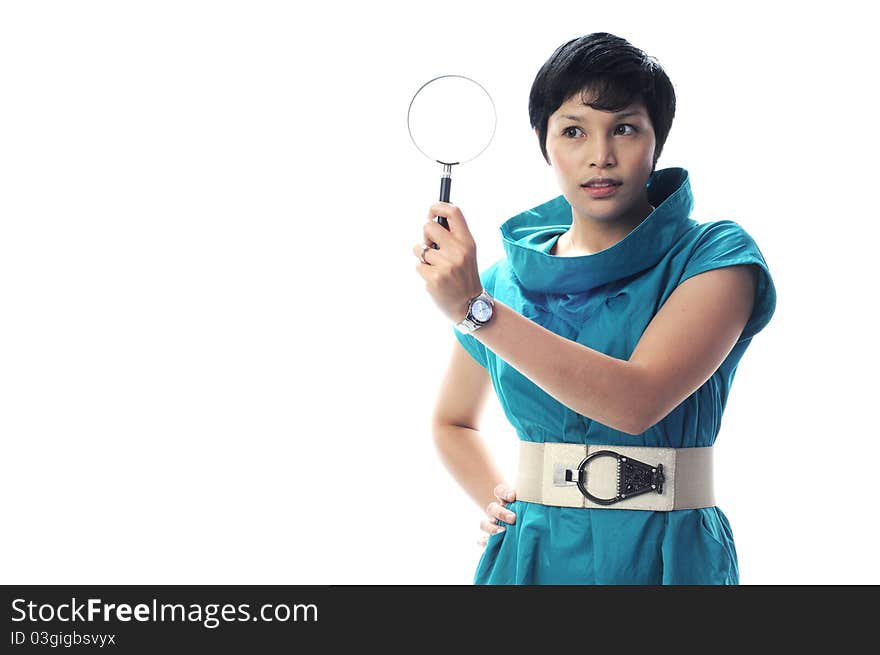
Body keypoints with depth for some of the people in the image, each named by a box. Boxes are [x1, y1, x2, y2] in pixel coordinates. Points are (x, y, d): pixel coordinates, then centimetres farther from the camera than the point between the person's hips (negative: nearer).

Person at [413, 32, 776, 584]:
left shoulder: (715, 257, -8)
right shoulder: (505, 278, 3)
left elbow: (637, 401, -23)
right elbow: (453, 420, 18)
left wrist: (476, 309, -24)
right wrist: (497, 499, 0)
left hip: (665, 557, -2)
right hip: (531, 554, 3)